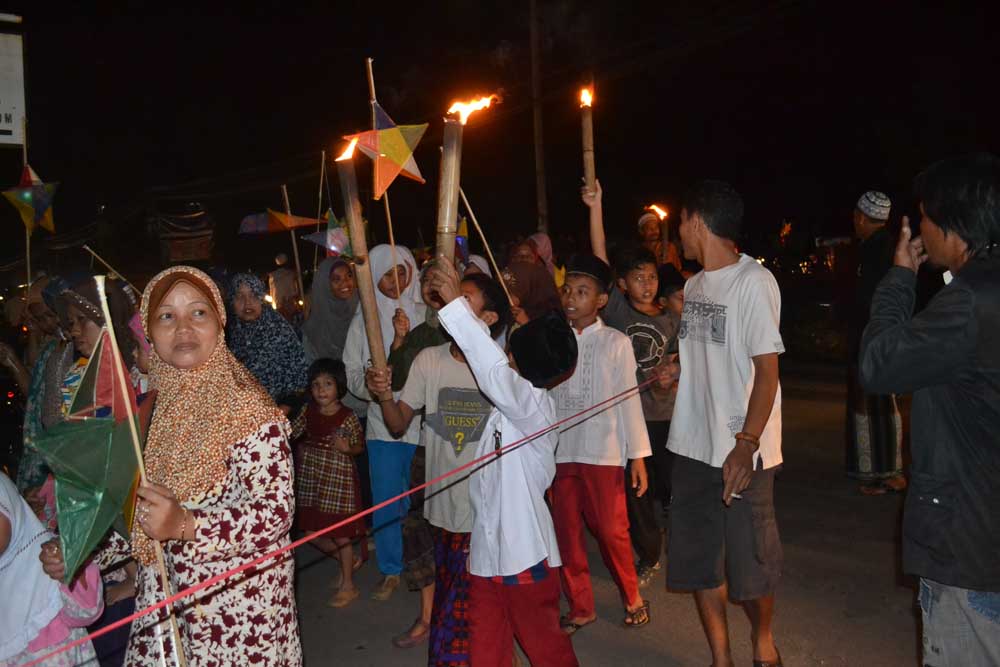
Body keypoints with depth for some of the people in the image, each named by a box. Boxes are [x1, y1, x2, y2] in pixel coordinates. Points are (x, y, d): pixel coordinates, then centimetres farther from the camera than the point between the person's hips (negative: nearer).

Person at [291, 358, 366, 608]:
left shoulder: (347, 417, -13)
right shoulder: (309, 411, 0)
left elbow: (360, 446, -7)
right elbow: (290, 433, 10)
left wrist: (346, 448, -24)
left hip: (338, 478, -6)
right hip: (310, 478, 6)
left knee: (340, 534, 4)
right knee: (312, 533, 12)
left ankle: (348, 586, 20)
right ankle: (349, 561, 36)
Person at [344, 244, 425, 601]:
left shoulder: (424, 313, 1)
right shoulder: (364, 320, 4)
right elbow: (353, 374, 3)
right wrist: (375, 389, -15)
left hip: (422, 421, -1)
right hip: (382, 423, 1)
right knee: (386, 501, 7)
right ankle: (391, 570, 24)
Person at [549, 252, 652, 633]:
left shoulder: (616, 342, 0)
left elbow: (628, 399, 0)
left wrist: (638, 454, -3)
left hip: (603, 452, -3)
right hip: (560, 451, 3)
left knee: (610, 531, 1)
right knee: (566, 533, 9)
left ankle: (632, 597, 26)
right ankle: (581, 607, 25)